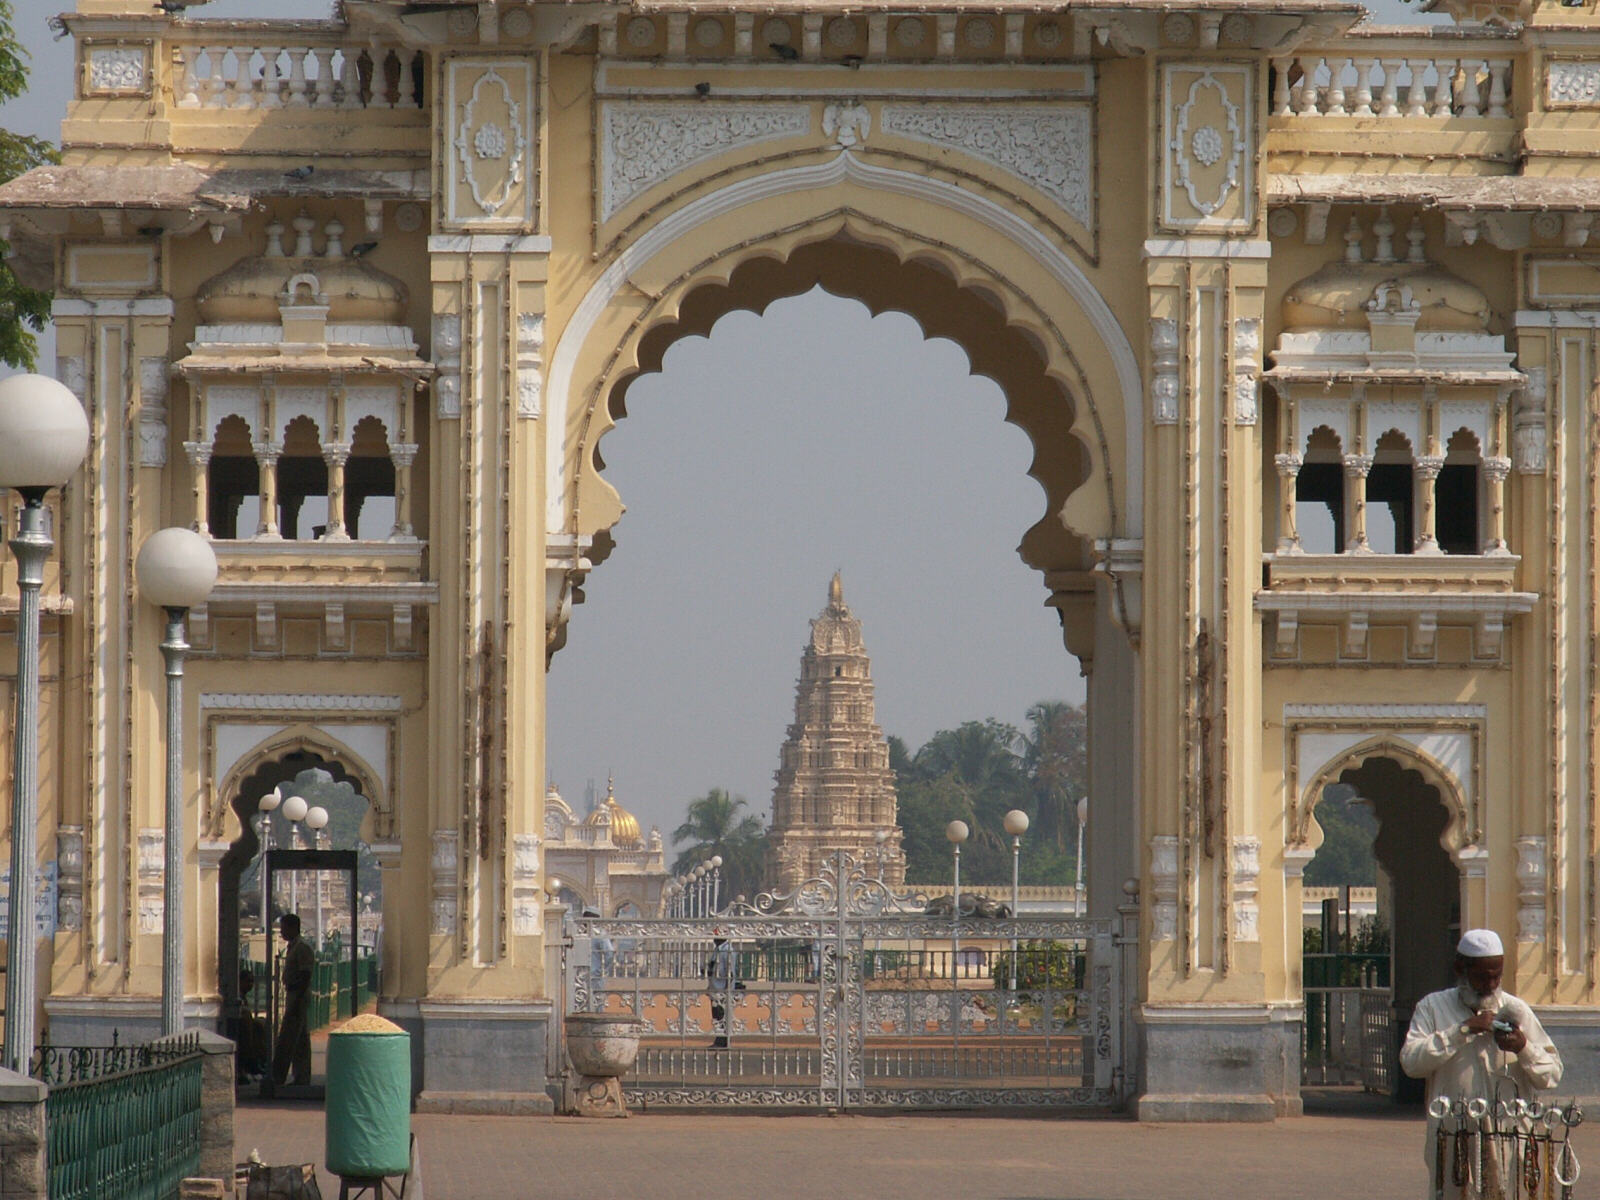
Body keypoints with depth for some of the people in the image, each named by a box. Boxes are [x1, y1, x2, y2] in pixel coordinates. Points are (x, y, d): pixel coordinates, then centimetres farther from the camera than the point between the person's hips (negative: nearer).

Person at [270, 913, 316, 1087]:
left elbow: (305, 977, -20)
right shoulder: (291, 947, 16)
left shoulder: (302, 949, -14)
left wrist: (296, 1003, -23)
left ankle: (277, 1078, -12)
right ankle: (302, 1078, 12)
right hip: (292, 996, 10)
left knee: (286, 1040, -11)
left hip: (299, 996, -10)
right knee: (301, 1041, 10)